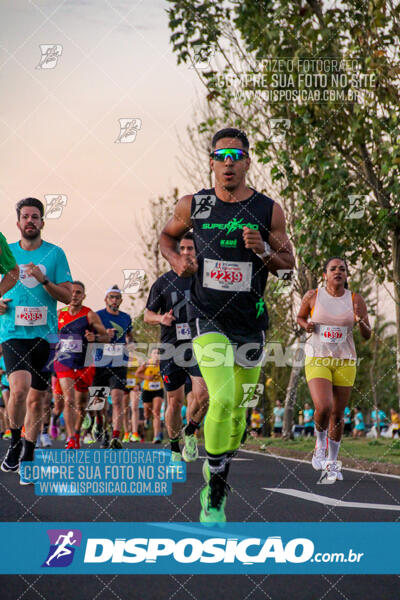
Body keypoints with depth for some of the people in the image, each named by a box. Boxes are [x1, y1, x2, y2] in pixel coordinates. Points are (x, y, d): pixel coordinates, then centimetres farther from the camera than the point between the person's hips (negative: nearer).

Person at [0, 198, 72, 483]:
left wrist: (43, 280, -15)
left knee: (36, 399, 5)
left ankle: (27, 459, 18)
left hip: (45, 334, 1)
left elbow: (68, 296, 0)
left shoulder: (55, 254, 4)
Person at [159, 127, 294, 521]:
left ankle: (217, 478, 35)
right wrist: (176, 260, -2)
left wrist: (263, 251, -14)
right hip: (207, 316, -2)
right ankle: (214, 493, -8)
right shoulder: (192, 205, 0)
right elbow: (167, 235, 19)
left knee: (239, 408, 11)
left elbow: (288, 263, 6)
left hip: (250, 320, 2)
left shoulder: (269, 211, 0)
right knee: (222, 399, -20)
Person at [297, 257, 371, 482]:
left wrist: (361, 321, -18)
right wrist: (306, 325, -5)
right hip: (317, 360, -2)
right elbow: (300, 317, 17)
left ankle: (332, 463, 24)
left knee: (338, 415, 6)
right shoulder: (313, 296, -1)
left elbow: (367, 336, 3)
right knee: (323, 408, -22)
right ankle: (320, 442, 9)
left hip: (345, 362, 2)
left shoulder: (356, 300, 0)